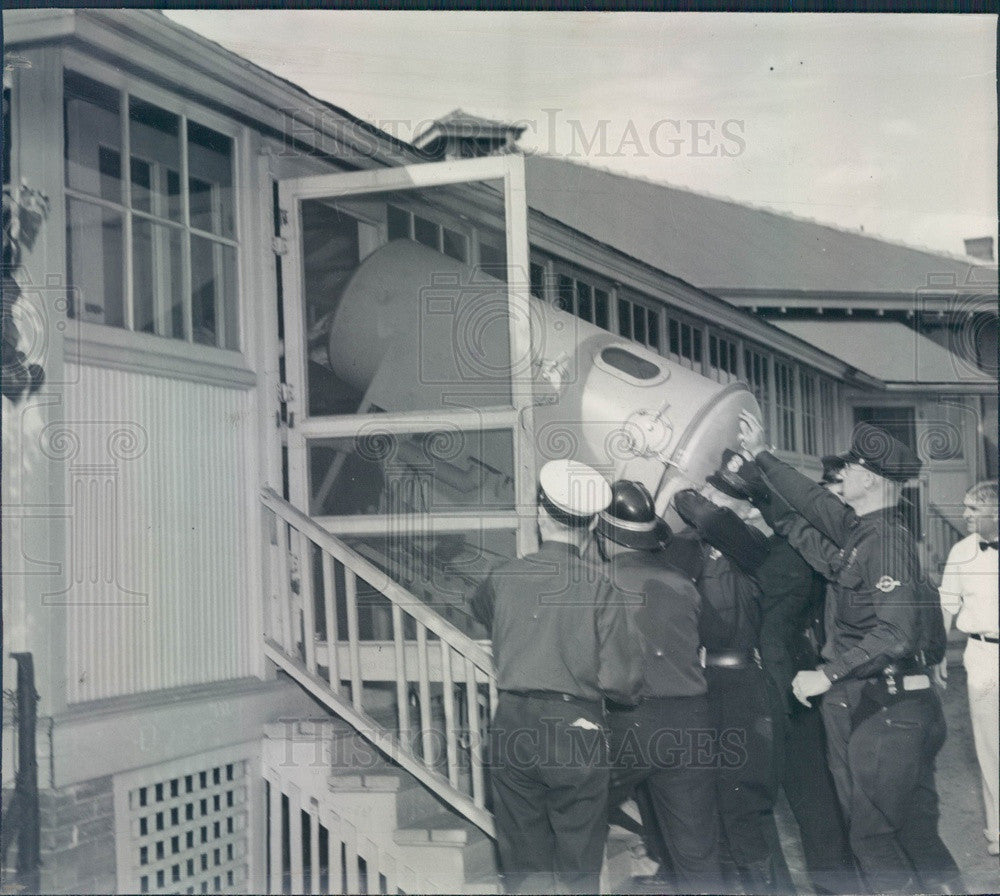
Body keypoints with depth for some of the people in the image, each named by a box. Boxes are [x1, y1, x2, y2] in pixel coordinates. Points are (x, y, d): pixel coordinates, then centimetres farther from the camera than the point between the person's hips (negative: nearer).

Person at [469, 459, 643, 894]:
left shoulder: (504, 577, 1)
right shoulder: (601, 589, -9)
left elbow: (478, 605, 26)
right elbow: (620, 681, -13)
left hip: (512, 728, 3)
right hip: (576, 730, -3)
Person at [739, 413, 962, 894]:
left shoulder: (888, 540, -18)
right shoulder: (856, 529, 7)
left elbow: (897, 634, -27)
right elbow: (815, 503, 26)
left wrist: (827, 675, -23)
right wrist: (761, 455, 31)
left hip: (890, 713, -9)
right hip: (853, 706, 9)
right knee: (863, 830, 12)